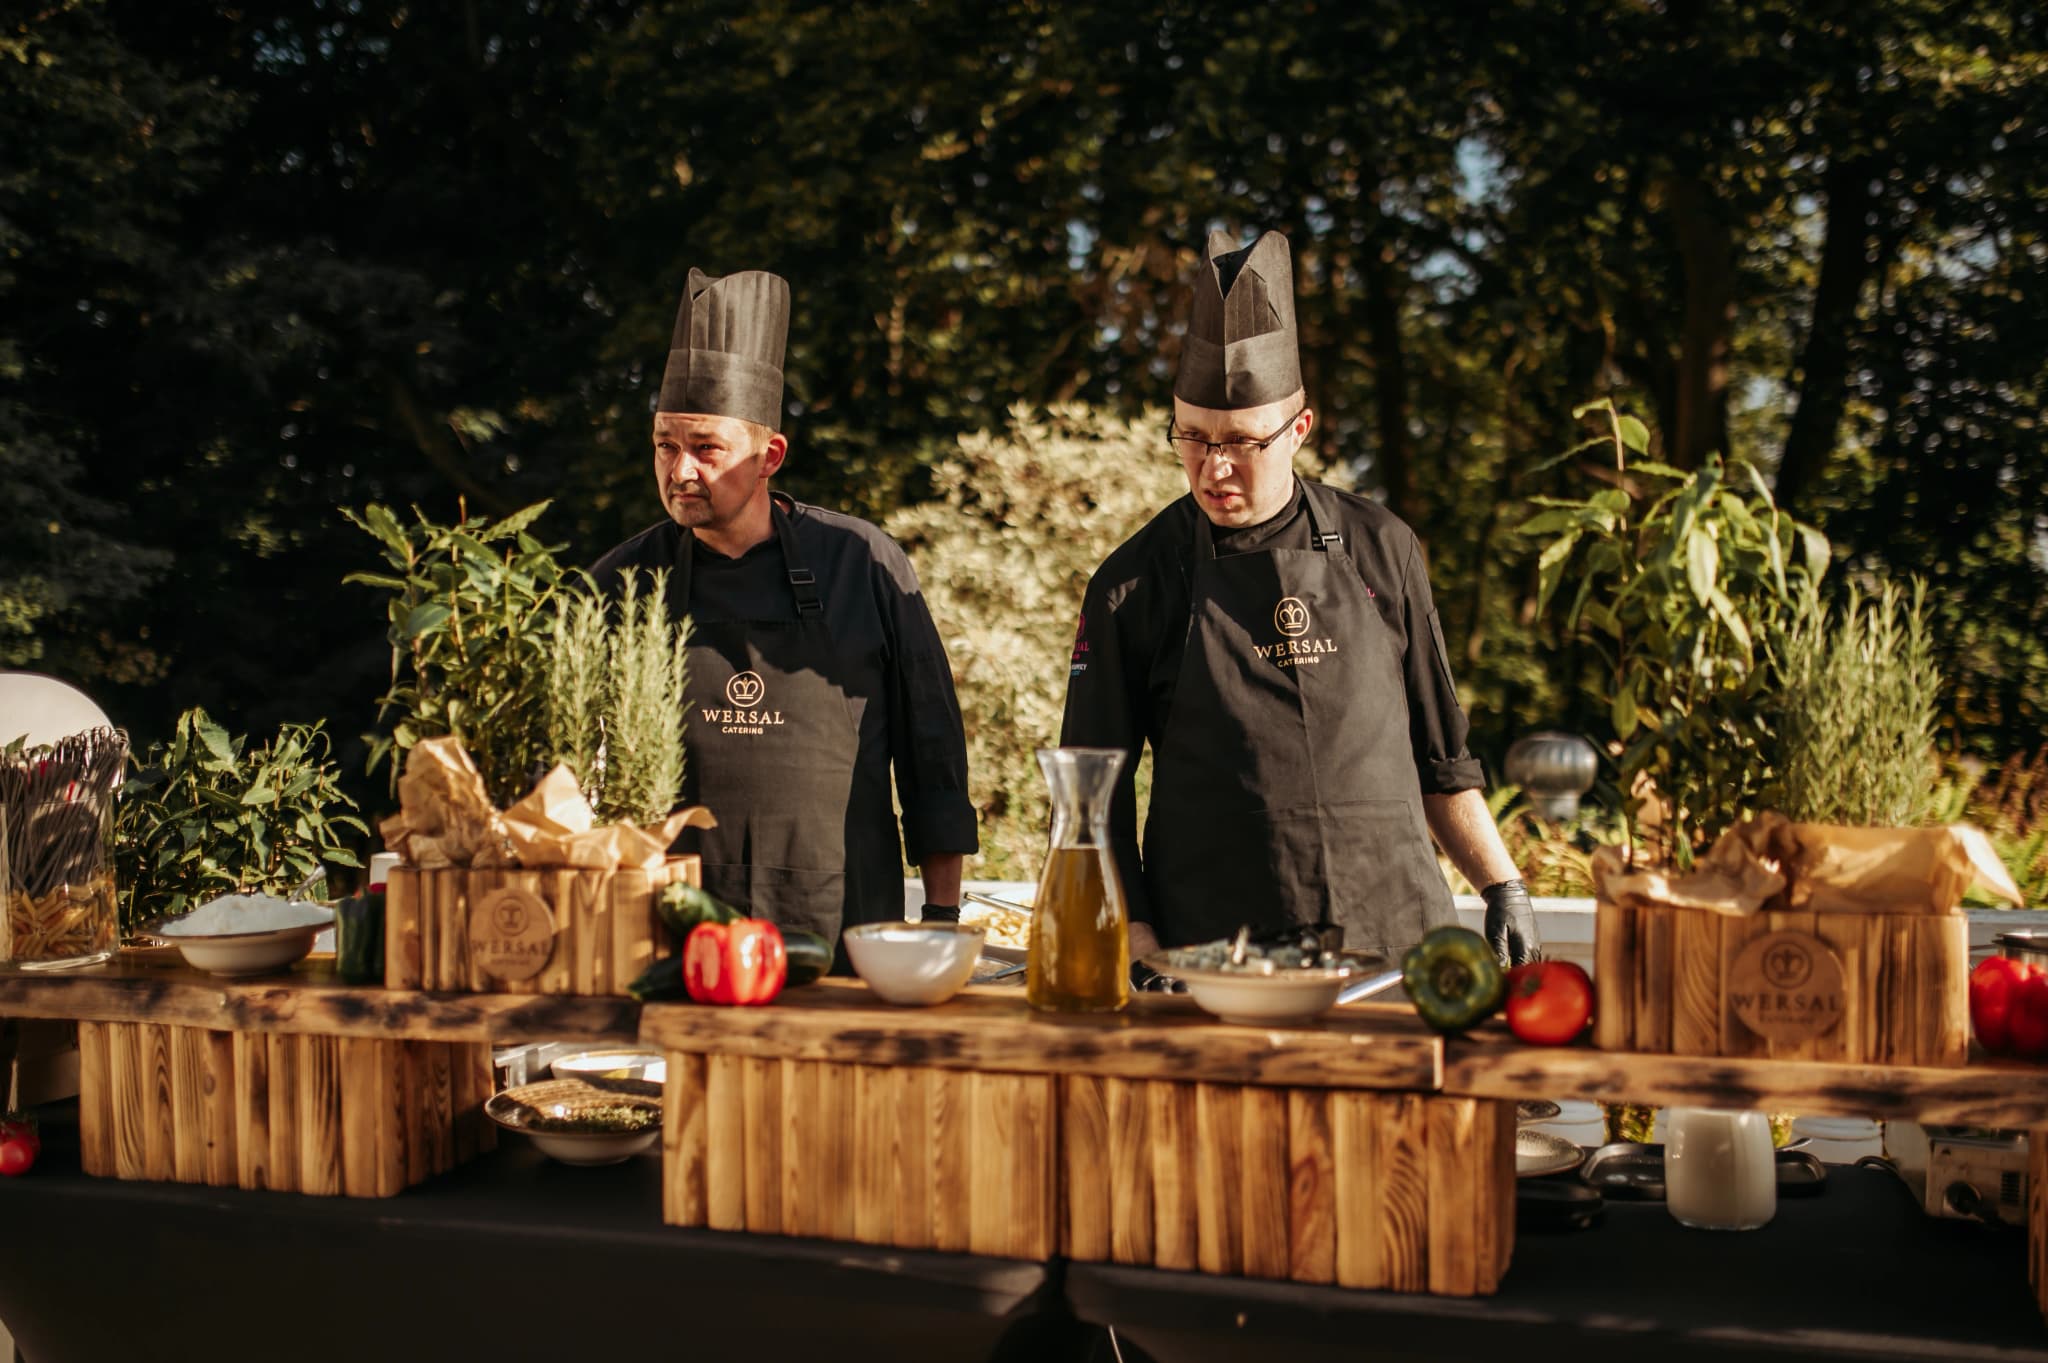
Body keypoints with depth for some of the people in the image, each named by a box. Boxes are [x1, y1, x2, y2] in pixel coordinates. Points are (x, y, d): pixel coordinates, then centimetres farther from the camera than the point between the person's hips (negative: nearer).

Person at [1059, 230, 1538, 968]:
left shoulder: (1380, 549, 7)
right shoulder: (1132, 585, 0)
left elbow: (1438, 755, 15)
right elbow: (1095, 804, 0)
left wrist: (1503, 888, 9)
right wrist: (1138, 951, -9)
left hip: (1396, 936, 2)